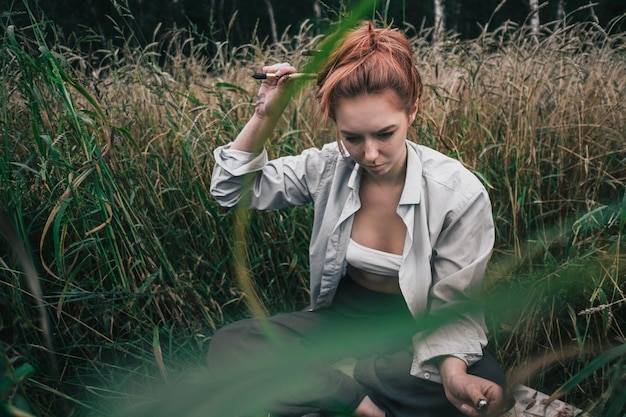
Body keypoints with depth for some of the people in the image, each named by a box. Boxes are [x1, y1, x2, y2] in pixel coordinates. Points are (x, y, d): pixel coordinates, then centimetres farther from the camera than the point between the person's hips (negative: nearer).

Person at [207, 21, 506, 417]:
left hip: (412, 331, -1)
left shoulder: (459, 192, -19)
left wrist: (452, 368, -35)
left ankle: (318, 380, -16)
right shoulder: (328, 166, -11)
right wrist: (266, 116, -17)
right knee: (228, 346, -18)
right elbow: (232, 189, -3)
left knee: (487, 382, -33)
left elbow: (454, 308, -14)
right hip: (341, 318, 2)